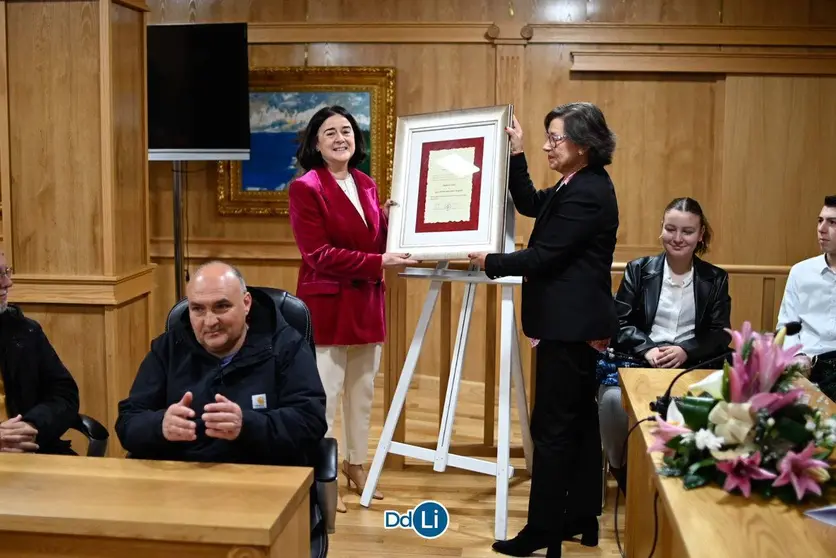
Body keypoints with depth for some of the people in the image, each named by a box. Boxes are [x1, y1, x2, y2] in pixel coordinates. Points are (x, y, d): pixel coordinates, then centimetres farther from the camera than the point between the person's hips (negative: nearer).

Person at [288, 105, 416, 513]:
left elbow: (378, 243, 12)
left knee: (363, 390, 15)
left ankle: (355, 465, 30)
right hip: (326, 304, -7)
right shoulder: (305, 188, -11)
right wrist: (378, 263, -20)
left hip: (366, 302, 7)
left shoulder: (367, 186, 9)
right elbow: (319, 255, -18)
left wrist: (391, 219, -7)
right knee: (325, 394, -1)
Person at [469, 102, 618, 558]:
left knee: (552, 426, -5)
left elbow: (544, 256, -20)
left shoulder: (587, 194, -20)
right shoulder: (578, 185, 12)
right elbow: (530, 205, 18)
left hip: (570, 324, -11)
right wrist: (515, 155, 10)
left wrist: (490, 263, -7)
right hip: (577, 322, 11)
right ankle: (582, 518, 24)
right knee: (578, 418, 15)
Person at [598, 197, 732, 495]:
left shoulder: (715, 279, 12)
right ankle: (623, 471, -5)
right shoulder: (638, 270, 10)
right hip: (638, 360, 0)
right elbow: (619, 323, 4)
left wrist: (685, 351, -15)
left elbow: (721, 335, 5)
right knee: (612, 399, -32)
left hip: (694, 365, 0)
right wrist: (647, 350, -15)